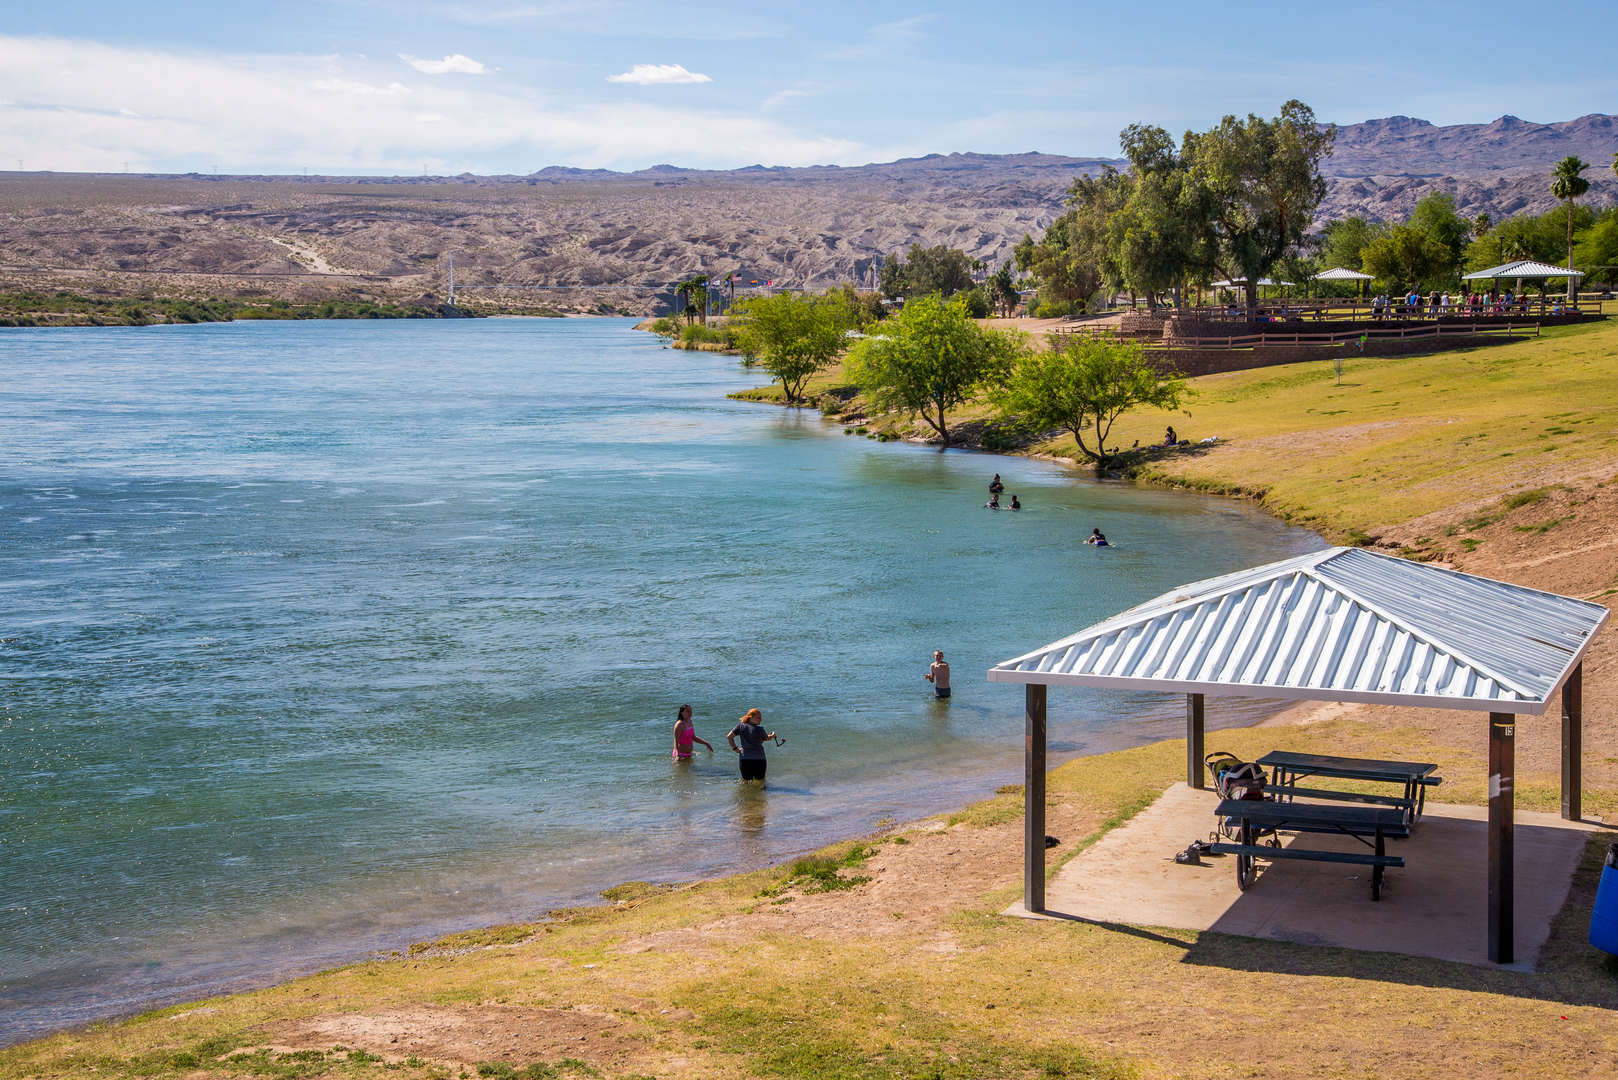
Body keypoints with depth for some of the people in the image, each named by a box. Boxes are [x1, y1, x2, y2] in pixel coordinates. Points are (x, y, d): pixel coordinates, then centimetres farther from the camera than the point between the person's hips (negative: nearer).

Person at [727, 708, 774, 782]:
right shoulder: (759, 729, -11)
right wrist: (773, 735, 31)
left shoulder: (741, 725, 1)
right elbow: (766, 738, 9)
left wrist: (735, 748, 10)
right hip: (758, 759, -4)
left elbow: (729, 737, 3)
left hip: (744, 759, 4)